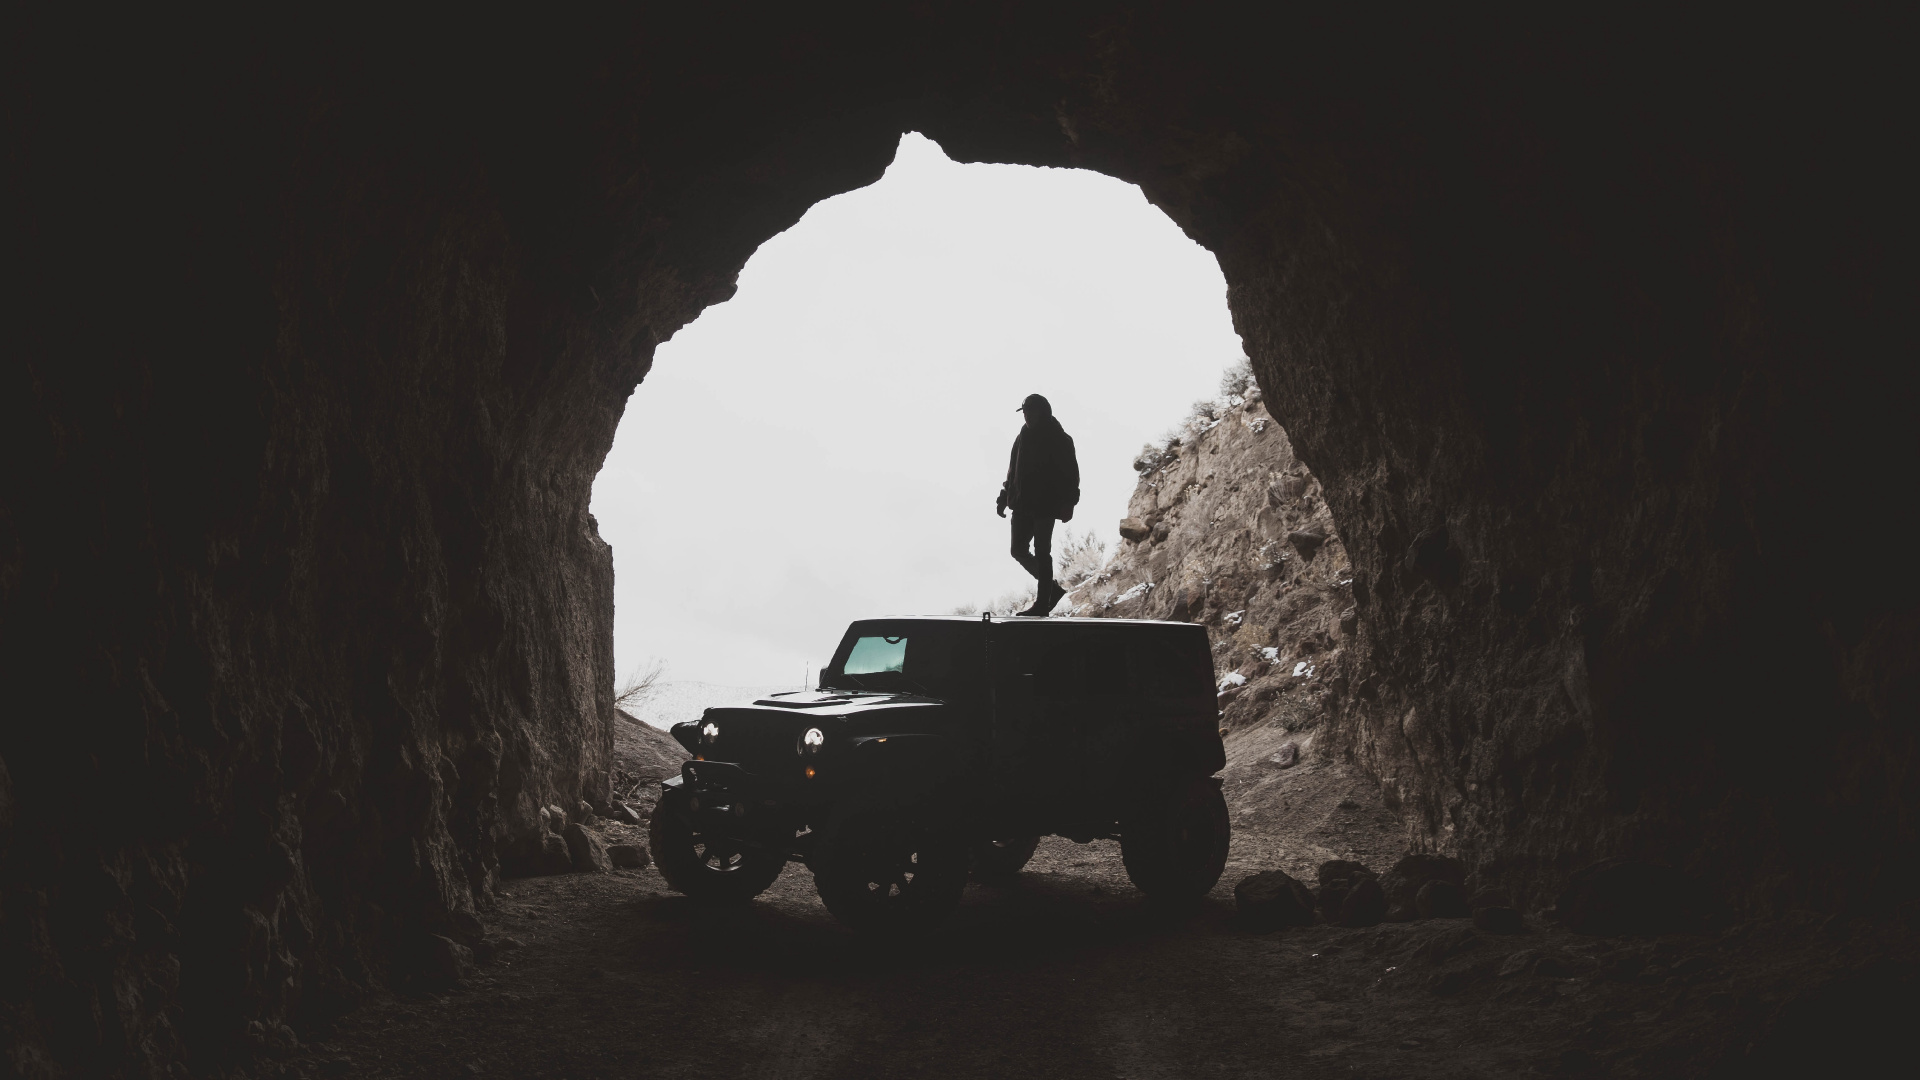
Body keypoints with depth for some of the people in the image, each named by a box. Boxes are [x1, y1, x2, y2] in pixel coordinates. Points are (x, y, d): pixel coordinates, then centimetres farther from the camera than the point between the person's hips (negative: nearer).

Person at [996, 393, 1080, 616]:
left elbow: (1070, 474, -9)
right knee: (1019, 550, 5)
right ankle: (1051, 589, 20)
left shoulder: (1060, 440, -6)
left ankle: (1042, 602, -2)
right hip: (1023, 505, 7)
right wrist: (1004, 498, 16)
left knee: (1041, 553, -6)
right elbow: (1012, 471, 20)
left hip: (1046, 506, -7)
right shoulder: (1023, 437, 13)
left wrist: (1068, 504, -16)